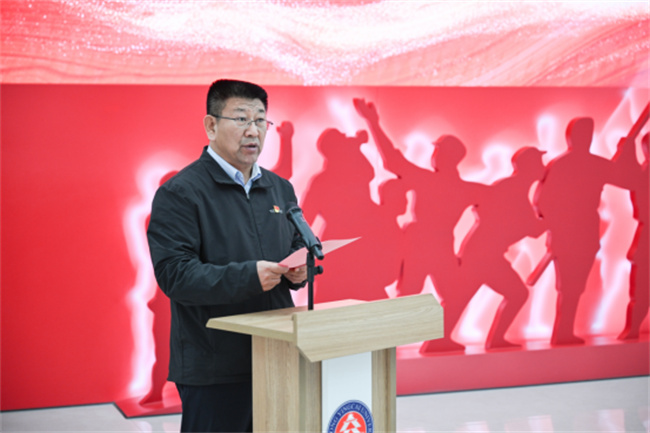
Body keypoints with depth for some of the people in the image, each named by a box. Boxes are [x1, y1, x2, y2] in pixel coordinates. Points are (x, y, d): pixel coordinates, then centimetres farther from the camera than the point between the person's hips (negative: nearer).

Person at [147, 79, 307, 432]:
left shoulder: (280, 189, 14)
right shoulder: (179, 193, -8)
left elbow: (297, 248, 23)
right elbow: (174, 274, -16)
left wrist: (298, 271, -2)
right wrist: (248, 277, -27)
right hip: (213, 367, -6)